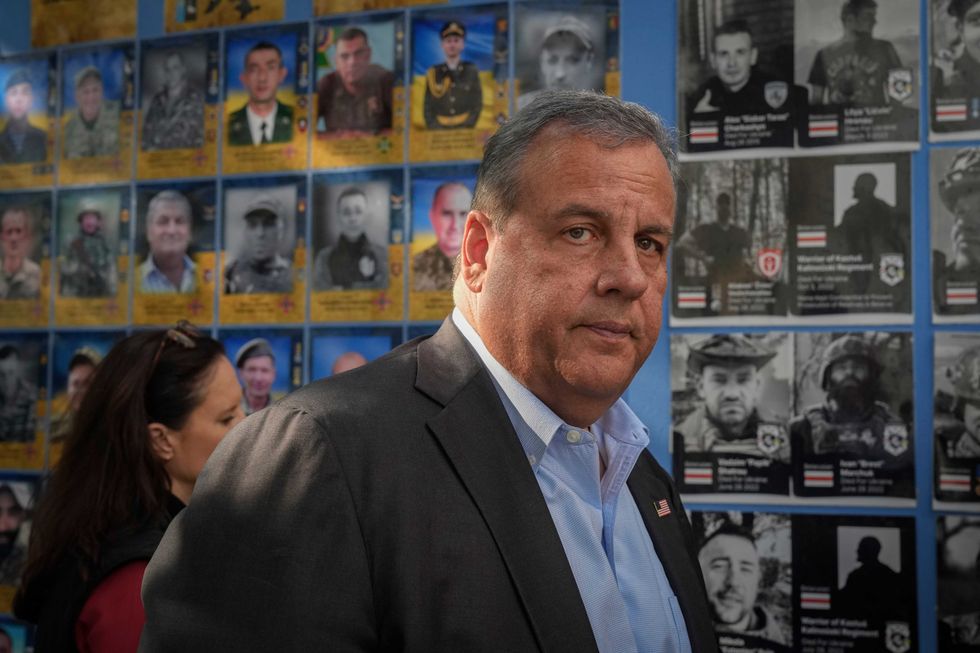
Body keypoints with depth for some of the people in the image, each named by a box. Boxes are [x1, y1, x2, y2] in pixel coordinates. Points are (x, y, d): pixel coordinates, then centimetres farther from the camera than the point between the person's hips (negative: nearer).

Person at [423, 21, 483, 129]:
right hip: (439, 133, 1)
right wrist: (435, 128, -4)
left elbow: (477, 105, 6)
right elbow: (428, 108, 10)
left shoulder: (472, 71, 9)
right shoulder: (433, 73, 11)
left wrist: (466, 127, -6)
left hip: (465, 132, -1)